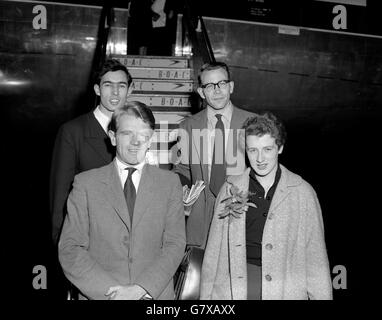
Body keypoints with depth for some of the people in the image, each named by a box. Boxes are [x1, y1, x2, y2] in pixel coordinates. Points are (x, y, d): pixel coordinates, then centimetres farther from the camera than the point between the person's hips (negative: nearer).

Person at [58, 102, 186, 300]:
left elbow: (175, 244, -4)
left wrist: (142, 289, -17)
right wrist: (111, 290, -16)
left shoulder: (169, 183, 2)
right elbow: (69, 249, -6)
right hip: (99, 294, -1)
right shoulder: (85, 184, -1)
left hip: (155, 293, 1)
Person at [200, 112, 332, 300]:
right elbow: (213, 251, 7)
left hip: (286, 291, -1)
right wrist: (206, 295, 4)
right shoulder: (230, 189, 5)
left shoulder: (303, 192, 1)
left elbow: (316, 258, 2)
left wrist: (322, 296, -4)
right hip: (233, 289, 1)